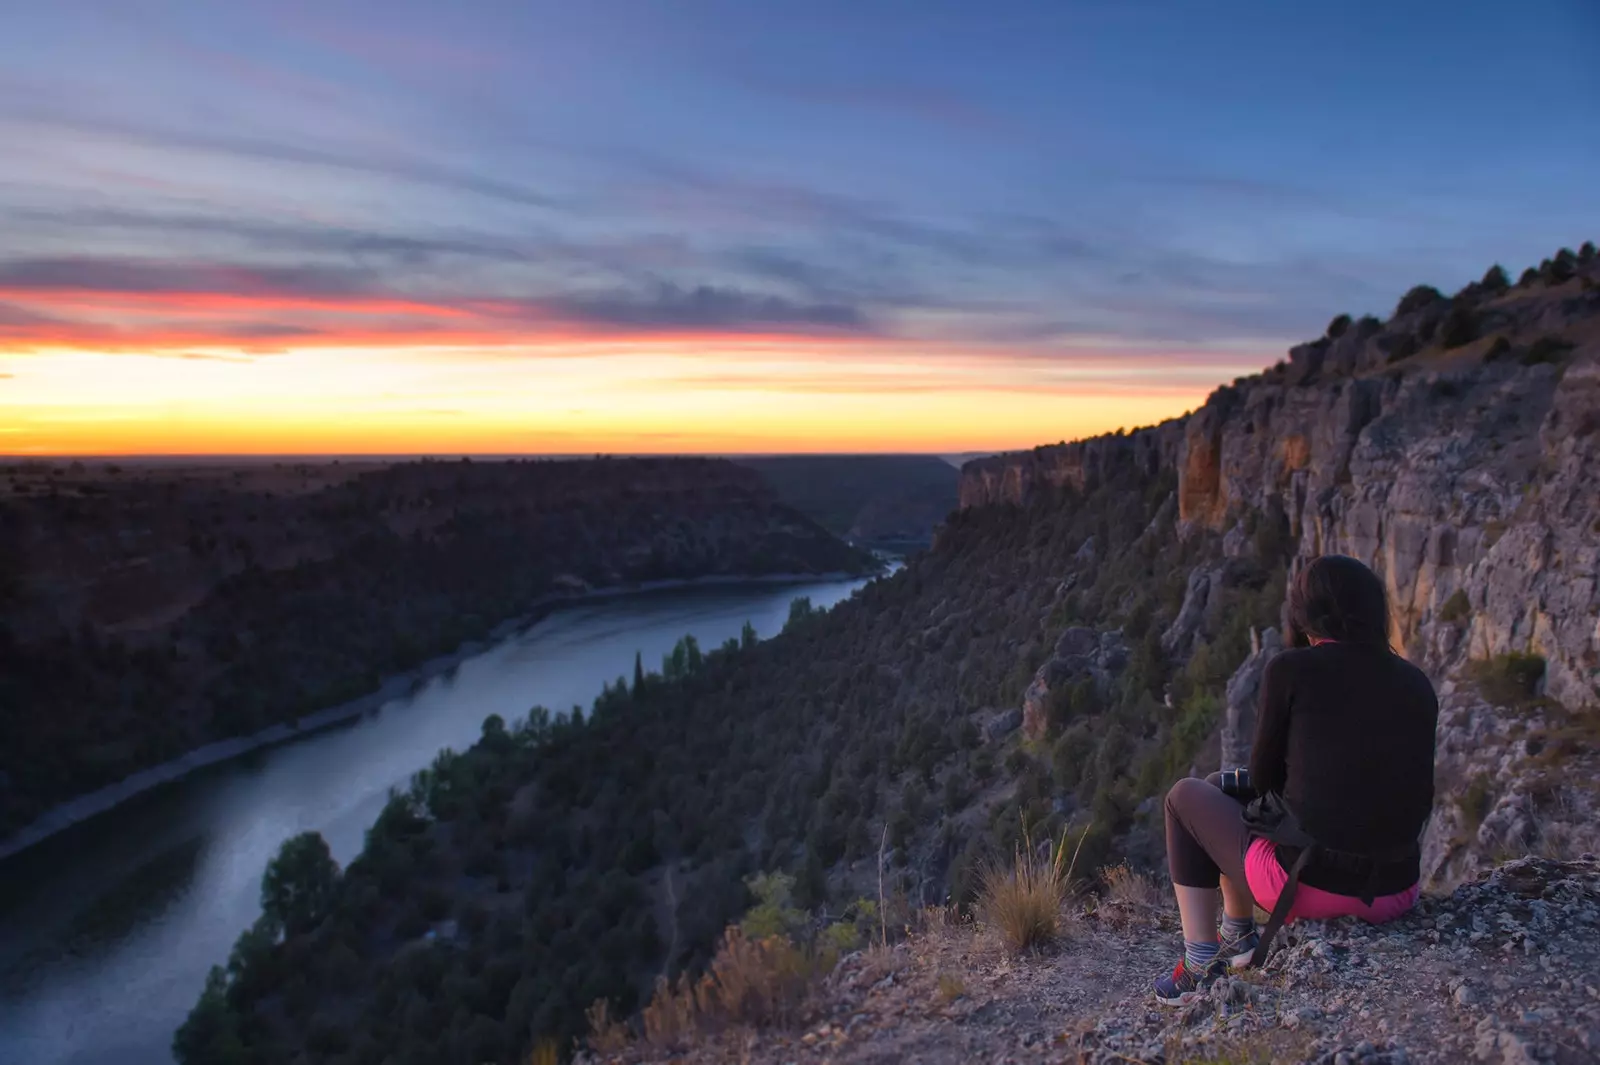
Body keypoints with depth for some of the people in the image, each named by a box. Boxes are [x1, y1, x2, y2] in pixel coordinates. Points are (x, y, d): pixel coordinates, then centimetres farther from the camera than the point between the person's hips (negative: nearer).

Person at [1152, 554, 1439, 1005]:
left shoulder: (1290, 669, -9)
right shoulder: (1417, 685, 6)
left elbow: (1263, 777, 1)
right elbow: (1419, 802, 15)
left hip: (1308, 885, -6)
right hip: (1396, 893, 6)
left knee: (1188, 796, 20)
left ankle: (1200, 967, 19)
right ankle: (1237, 939, 43)